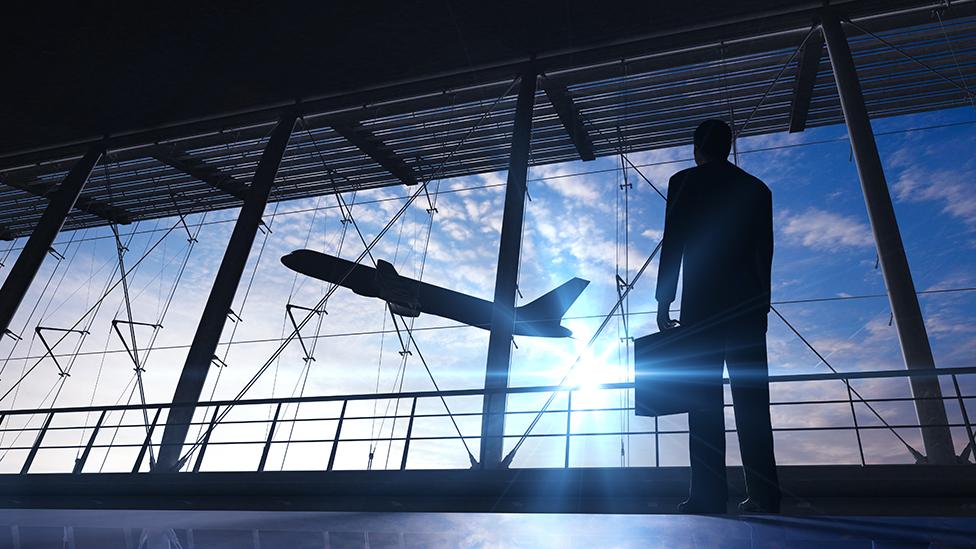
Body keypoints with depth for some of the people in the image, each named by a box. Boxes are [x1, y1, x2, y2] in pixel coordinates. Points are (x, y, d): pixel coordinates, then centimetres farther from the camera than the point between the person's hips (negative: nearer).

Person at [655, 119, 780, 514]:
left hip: (702, 304, -4)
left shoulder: (685, 181, 4)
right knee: (752, 399, 4)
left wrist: (663, 302, -3)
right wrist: (759, 301, 18)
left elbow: (672, 244, -4)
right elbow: (764, 251, 14)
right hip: (749, 304, 4)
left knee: (704, 399, -5)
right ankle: (763, 496, 4)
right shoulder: (757, 188, 16)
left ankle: (708, 496, -7)